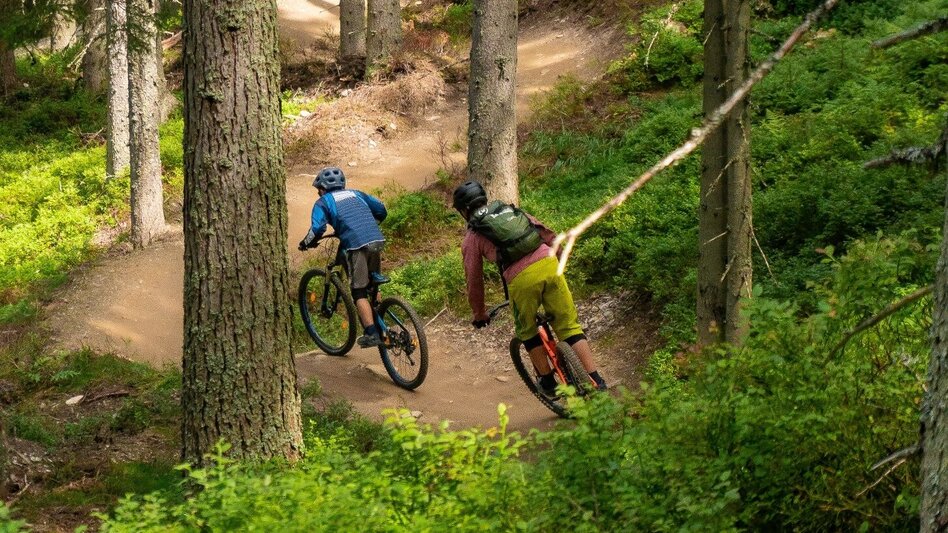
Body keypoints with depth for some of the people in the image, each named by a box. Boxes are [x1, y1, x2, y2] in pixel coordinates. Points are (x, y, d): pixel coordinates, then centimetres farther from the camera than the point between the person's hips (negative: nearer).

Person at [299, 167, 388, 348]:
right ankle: (381, 328, 22)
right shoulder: (355, 193, 25)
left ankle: (372, 334, -6)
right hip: (377, 241, 5)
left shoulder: (323, 202, 11)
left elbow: (317, 229, -5)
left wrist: (306, 243, 12)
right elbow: (381, 209, 23)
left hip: (357, 245, -5)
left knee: (359, 292, 2)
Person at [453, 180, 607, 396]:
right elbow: (547, 234, 26)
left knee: (528, 332, 22)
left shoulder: (472, 237, 16)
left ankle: (548, 383, 26)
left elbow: (474, 280, 18)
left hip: (522, 278, -3)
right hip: (548, 264, 3)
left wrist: (479, 315, 30)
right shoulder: (511, 210, 26)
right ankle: (596, 381, 3)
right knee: (569, 325, 10)